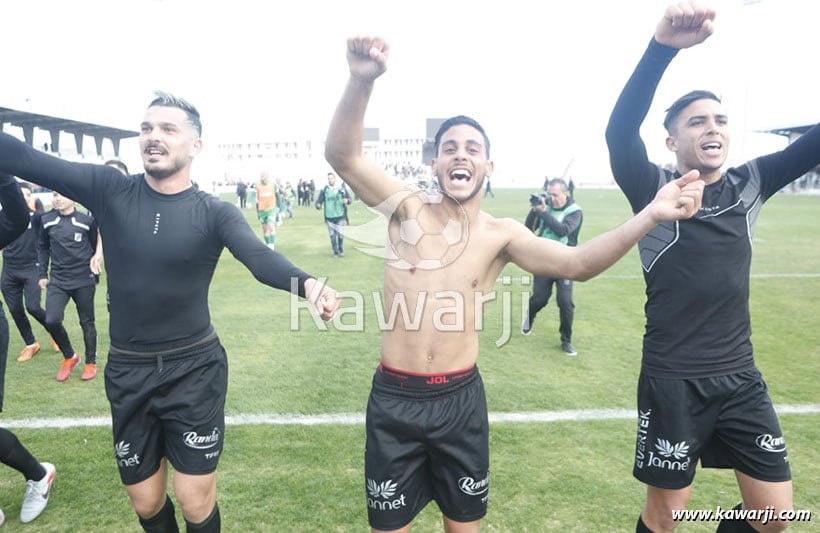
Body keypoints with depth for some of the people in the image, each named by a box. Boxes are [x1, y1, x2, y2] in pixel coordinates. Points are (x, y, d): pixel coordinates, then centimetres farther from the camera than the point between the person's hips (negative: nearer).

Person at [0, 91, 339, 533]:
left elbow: (260, 258, -28)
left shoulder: (215, 213, -11)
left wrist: (306, 284, -48)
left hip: (194, 368, -2)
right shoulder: (109, 190, -3)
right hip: (127, 370, 3)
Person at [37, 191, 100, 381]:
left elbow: (95, 248, 3)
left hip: (84, 281, -2)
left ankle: (91, 363, 22)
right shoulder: (47, 220, 2)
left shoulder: (87, 220, -6)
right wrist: (43, 274, 9)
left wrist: (95, 276, 5)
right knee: (51, 321, -9)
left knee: (87, 322, 7)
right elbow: (42, 247, 14)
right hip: (57, 281, 2)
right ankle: (69, 357, 15)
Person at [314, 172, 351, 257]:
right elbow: (319, 200, 1)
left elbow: (349, 198, 3)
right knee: (332, 235, 4)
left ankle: (341, 250, 23)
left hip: (340, 216, -1)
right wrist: (318, 205, -22)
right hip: (329, 216, 1)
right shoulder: (324, 189, -1)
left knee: (340, 234, -2)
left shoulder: (341, 187, -3)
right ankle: (335, 252, 21)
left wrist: (347, 200, -20)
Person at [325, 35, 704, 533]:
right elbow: (342, 154, -17)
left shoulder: (501, 235, -5)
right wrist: (362, 80, -33)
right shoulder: (408, 210, -6)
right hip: (394, 398, 0)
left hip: (461, 399, 1)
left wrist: (649, 217, -32)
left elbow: (576, 263, -18)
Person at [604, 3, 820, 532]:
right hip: (674, 381, -4)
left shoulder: (750, 184, 5)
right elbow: (620, 132, -26)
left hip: (741, 376, 5)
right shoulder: (655, 189, -9)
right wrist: (663, 46, -39)